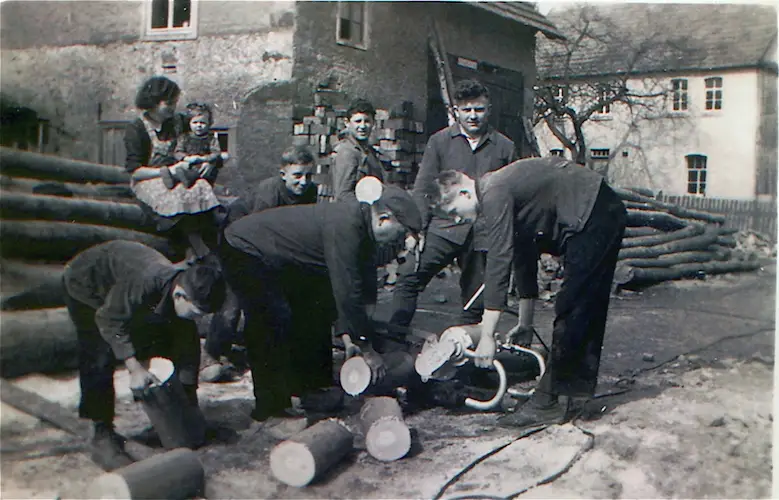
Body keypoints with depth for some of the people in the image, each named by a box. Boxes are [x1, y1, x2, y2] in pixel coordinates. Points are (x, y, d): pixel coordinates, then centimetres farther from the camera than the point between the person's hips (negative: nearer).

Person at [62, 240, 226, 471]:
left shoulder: (188, 291, -22)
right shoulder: (145, 282, -45)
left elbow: (187, 347, -12)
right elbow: (108, 320, -33)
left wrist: (189, 398, -10)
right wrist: (134, 368, -36)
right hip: (86, 285, -6)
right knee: (100, 358, -21)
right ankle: (102, 436, -14)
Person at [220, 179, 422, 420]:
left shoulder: (362, 218, -2)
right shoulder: (344, 227, -32)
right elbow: (346, 293, -31)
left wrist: (362, 335, 5)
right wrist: (367, 350, -23)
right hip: (245, 250, -10)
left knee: (314, 311, 12)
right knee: (273, 321, -17)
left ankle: (312, 391, 21)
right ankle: (270, 407, -6)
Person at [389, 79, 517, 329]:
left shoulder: (505, 147, 9)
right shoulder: (440, 141, 8)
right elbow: (422, 189, 6)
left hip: (484, 235, 1)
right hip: (444, 227, -1)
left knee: (475, 303, 5)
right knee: (408, 279, -16)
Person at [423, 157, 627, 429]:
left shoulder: (495, 194, -15)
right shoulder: (499, 189, 15)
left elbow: (499, 263, -20)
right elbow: (523, 256, 22)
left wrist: (487, 336, -18)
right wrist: (525, 325, 26)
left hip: (592, 218, -10)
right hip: (607, 213, 10)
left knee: (570, 310, -8)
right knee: (589, 308, 16)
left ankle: (547, 402, -4)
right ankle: (579, 388, 27)